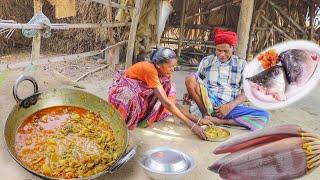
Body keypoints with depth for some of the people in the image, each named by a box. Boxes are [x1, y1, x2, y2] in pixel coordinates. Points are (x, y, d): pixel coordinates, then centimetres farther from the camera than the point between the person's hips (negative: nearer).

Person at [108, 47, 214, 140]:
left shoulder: (163, 74, -9)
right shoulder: (150, 69, -32)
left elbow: (171, 101, -10)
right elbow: (166, 102, -37)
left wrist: (197, 120, -16)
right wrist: (191, 125, -37)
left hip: (139, 93, 7)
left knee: (168, 87, -9)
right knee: (130, 98, -42)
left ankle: (145, 120, -4)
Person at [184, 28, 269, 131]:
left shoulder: (241, 64, 6)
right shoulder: (206, 61, 8)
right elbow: (197, 84, 14)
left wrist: (230, 106, -15)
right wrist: (191, 93, -9)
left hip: (232, 107, 1)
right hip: (208, 104, -1)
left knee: (264, 115, -24)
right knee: (190, 78, -24)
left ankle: (220, 121, -26)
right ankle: (207, 115, -20)